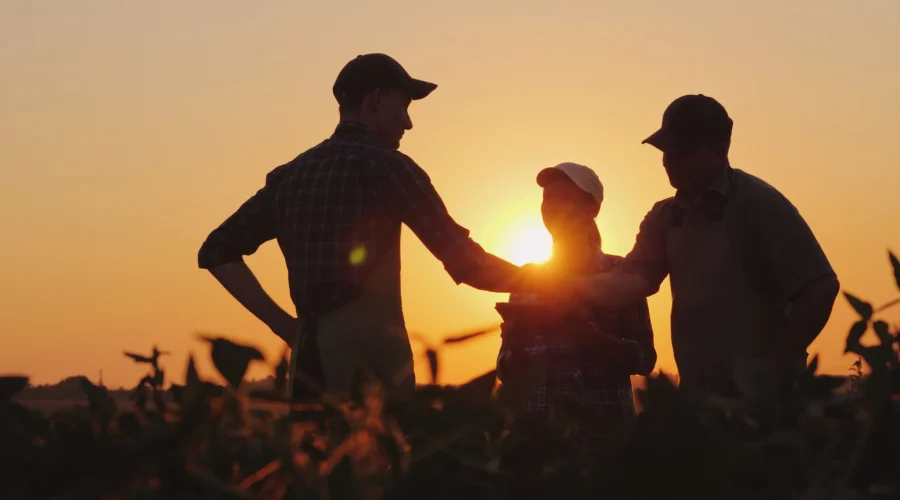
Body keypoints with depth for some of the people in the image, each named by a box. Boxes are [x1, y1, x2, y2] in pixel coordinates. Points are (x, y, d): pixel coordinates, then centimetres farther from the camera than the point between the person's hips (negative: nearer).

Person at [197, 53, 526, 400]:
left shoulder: (290, 175, 13)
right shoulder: (385, 165, -4)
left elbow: (218, 251, 15)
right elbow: (465, 262, -6)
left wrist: (282, 323, 11)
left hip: (310, 359, 6)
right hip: (371, 360, -6)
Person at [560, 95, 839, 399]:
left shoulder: (757, 203, -10)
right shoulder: (665, 217, 10)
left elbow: (820, 287, -14)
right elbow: (634, 280, -1)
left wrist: (778, 366, -17)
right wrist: (571, 289, -18)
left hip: (758, 396, -6)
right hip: (698, 396, 6)